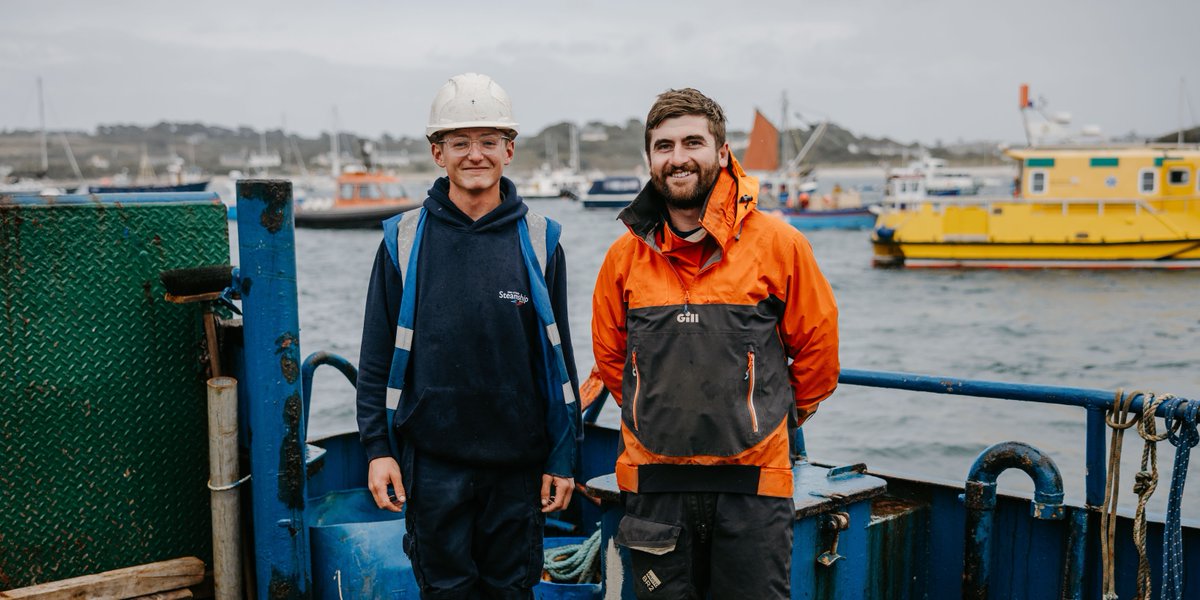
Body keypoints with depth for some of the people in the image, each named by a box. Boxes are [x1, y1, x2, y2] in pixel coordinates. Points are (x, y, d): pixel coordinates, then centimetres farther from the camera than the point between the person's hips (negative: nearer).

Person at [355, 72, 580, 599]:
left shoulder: (538, 243, 1)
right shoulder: (405, 240, 0)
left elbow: (559, 359, 5)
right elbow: (377, 358, 4)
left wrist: (562, 459, 3)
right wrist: (377, 448, -2)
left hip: (519, 464, 1)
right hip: (432, 462, 0)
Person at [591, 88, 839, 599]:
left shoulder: (778, 243, -4)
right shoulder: (626, 255, 3)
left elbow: (816, 346, 6)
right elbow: (609, 352, 17)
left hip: (752, 482, -2)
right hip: (654, 482, 2)